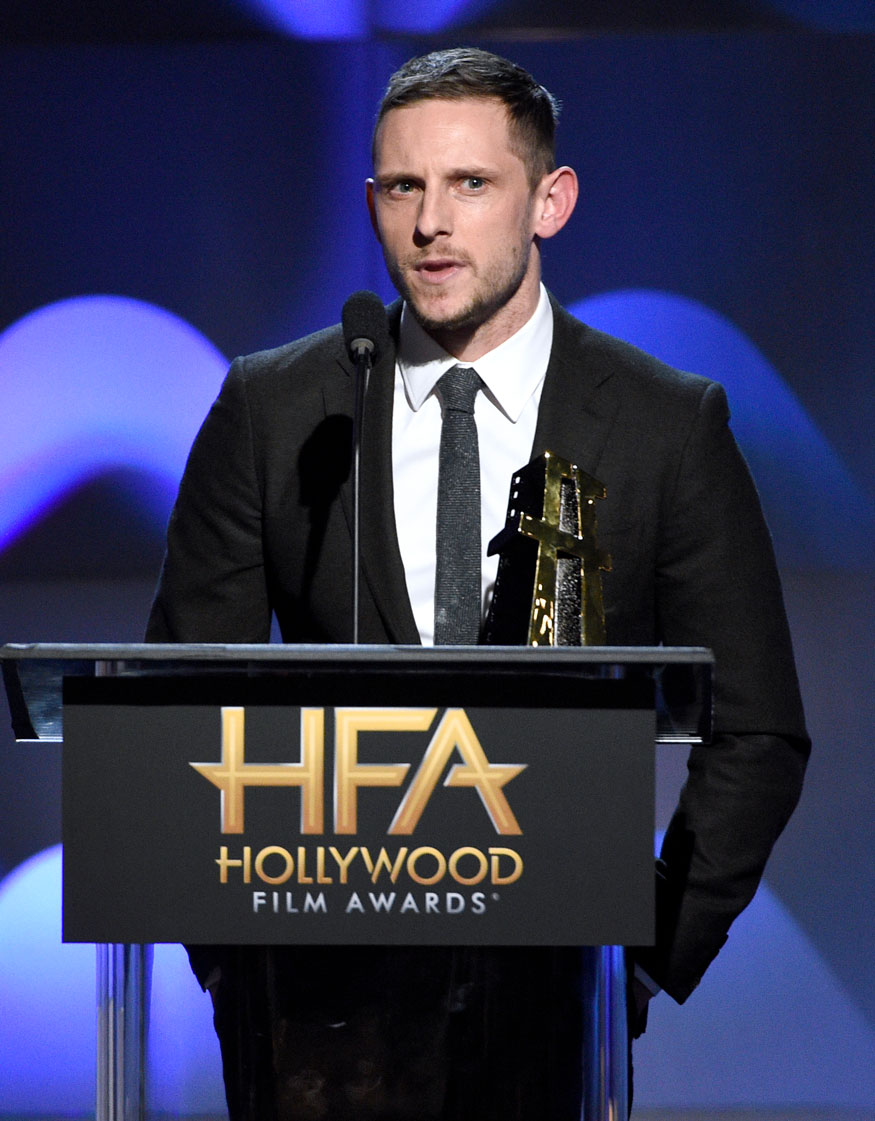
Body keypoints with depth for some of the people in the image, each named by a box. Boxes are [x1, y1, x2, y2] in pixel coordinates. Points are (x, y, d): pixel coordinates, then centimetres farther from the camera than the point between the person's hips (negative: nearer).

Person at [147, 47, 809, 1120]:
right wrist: (229, 946, -2)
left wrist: (655, 950, -3)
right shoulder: (272, 410, 4)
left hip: (557, 979, 0)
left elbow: (755, 734, 5)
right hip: (325, 979, 1)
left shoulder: (671, 425, 1)